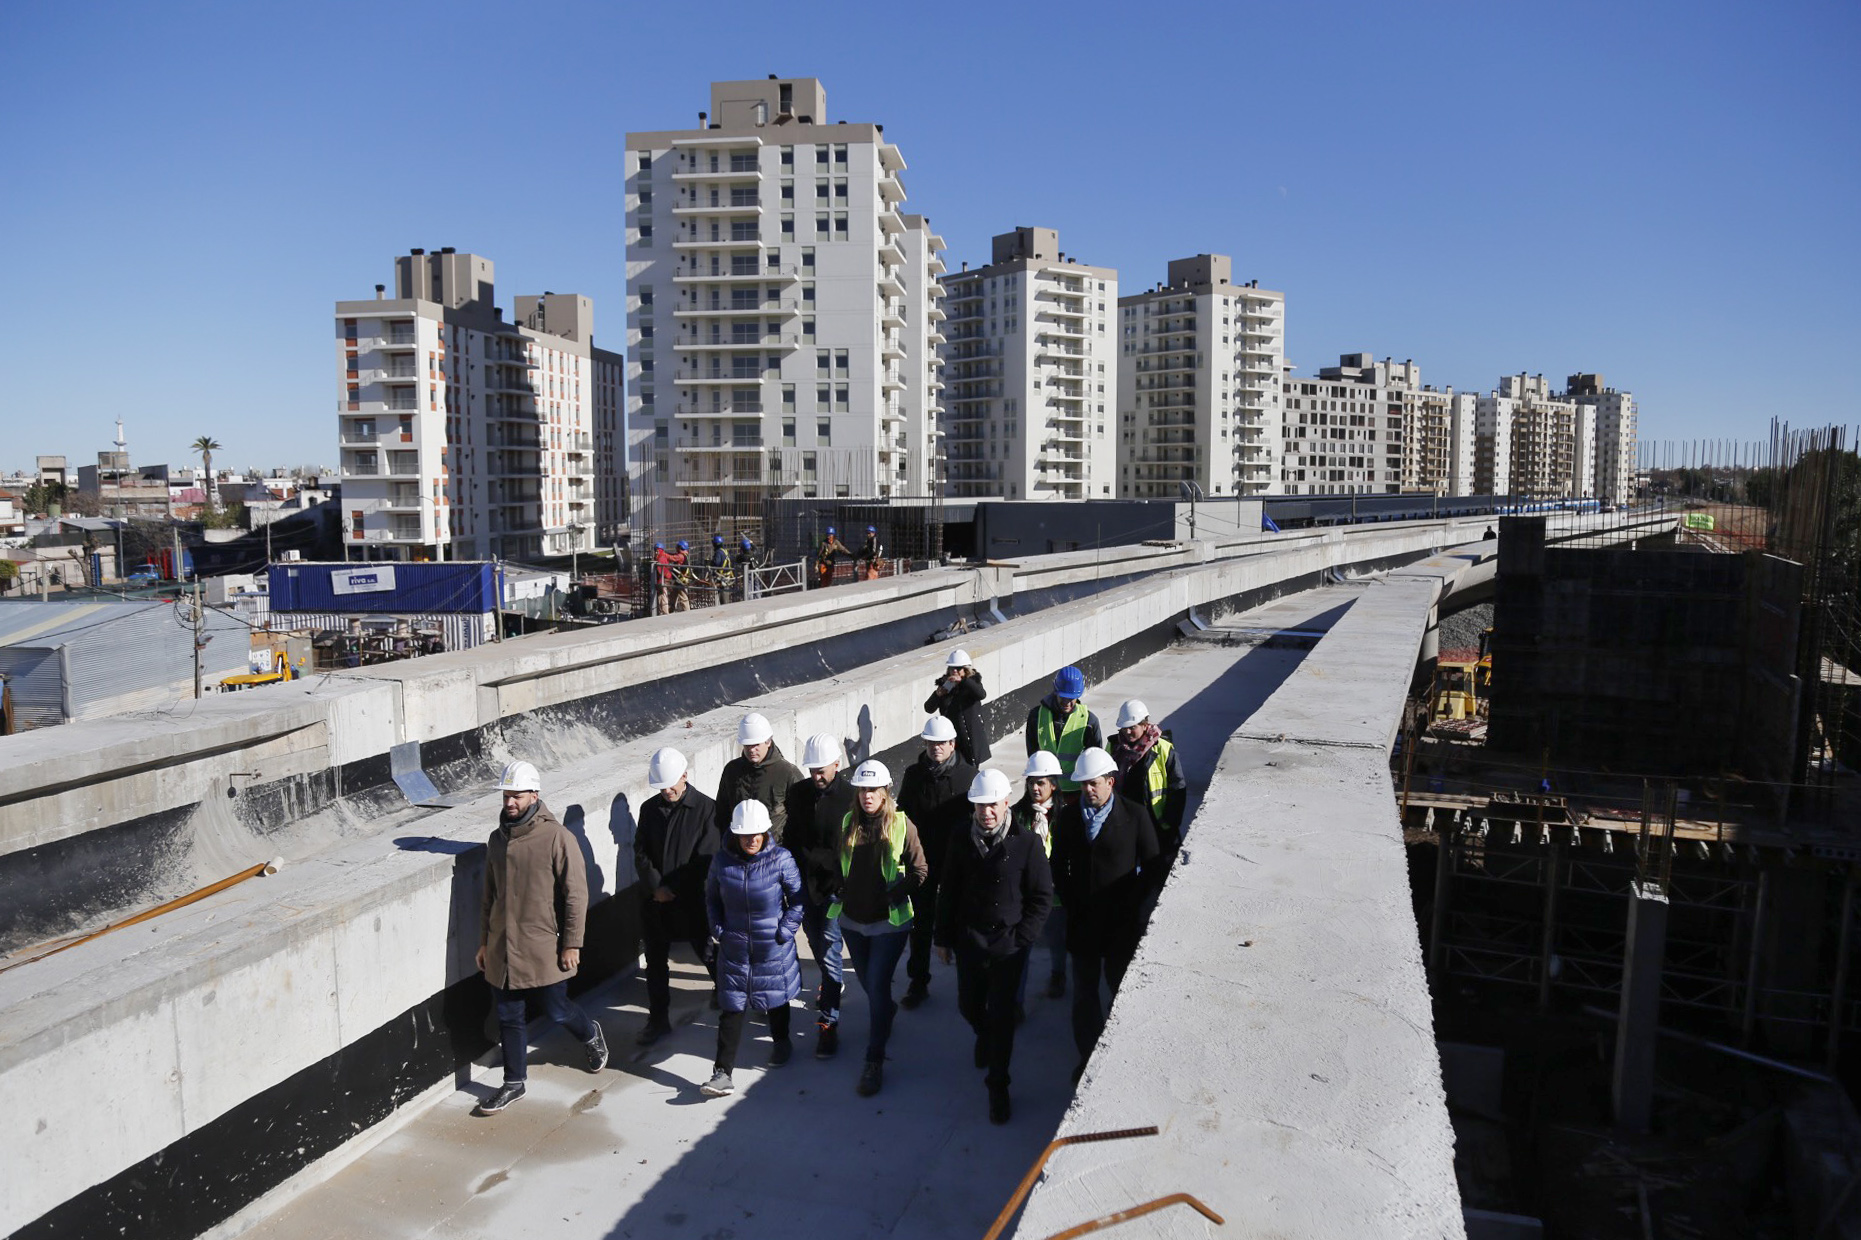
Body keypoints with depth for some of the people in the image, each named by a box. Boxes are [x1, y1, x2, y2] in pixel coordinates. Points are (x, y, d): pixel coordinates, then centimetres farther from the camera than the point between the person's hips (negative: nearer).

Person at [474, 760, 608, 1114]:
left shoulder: (558, 838, -14)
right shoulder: (497, 839, 5)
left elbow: (576, 895, -13)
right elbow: (490, 895, 15)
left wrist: (572, 944, -13)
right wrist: (484, 941, 16)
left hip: (543, 948, -5)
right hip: (502, 949, 5)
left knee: (556, 1010, 7)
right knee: (509, 1017, 12)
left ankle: (591, 1035, 38)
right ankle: (514, 1083, 28)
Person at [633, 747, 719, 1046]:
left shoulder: (706, 808, -10)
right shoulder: (649, 808, 4)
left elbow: (704, 859, -12)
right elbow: (640, 853, 2)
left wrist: (673, 890, -14)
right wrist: (655, 886, -12)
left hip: (692, 900, -4)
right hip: (654, 899, 4)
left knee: (710, 956, 8)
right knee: (655, 962, 11)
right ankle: (658, 1019, 25)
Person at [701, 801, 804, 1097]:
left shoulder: (780, 859, -14)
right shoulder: (722, 860, -5)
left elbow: (797, 898, -5)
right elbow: (712, 898, 9)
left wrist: (786, 930, -11)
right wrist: (718, 929, -1)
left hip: (773, 947, -1)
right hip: (734, 948, 1)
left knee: (776, 998, 18)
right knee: (732, 1009, -1)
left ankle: (781, 1041, 46)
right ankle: (723, 1073, 2)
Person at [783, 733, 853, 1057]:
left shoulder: (851, 796, -15)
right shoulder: (797, 792, -1)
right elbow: (789, 836, 10)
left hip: (836, 887, -5)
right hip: (805, 884, 5)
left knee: (829, 952, -4)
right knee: (817, 943, 23)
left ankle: (828, 1023, 4)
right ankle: (832, 982, 51)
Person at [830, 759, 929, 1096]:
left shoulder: (902, 825, -12)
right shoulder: (848, 823, 0)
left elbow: (920, 872, -6)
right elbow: (838, 864, 14)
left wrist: (894, 895, -10)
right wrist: (841, 891, 3)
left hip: (889, 922, -5)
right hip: (852, 920, 5)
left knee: (877, 986, -7)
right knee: (867, 982, 21)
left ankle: (874, 1061, 4)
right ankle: (886, 1010, 53)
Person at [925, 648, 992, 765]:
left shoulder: (972, 682, 0)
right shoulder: (944, 684, 5)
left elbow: (982, 695, -24)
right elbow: (928, 708, 4)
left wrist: (962, 681, -29)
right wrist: (937, 694, -15)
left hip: (972, 735, -1)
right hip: (951, 736, 1)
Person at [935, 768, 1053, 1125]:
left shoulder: (1027, 843, -14)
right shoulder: (962, 841, -5)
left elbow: (1042, 897, -6)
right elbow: (948, 892, 5)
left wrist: (1020, 939, -10)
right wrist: (943, 938, 7)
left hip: (1009, 946, -3)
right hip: (968, 942, 3)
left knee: (1002, 1015, 3)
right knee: (969, 1006, 16)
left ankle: (998, 1086, 21)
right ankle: (985, 1036, 51)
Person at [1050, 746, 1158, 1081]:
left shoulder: (1135, 817, -8)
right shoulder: (1068, 817, -1)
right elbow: (1059, 866, 7)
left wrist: (1132, 903, -5)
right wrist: (1071, 901, -1)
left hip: (1123, 924, -2)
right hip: (1082, 921, 2)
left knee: (1122, 990, 11)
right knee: (1084, 994, 12)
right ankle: (1087, 1056, 26)